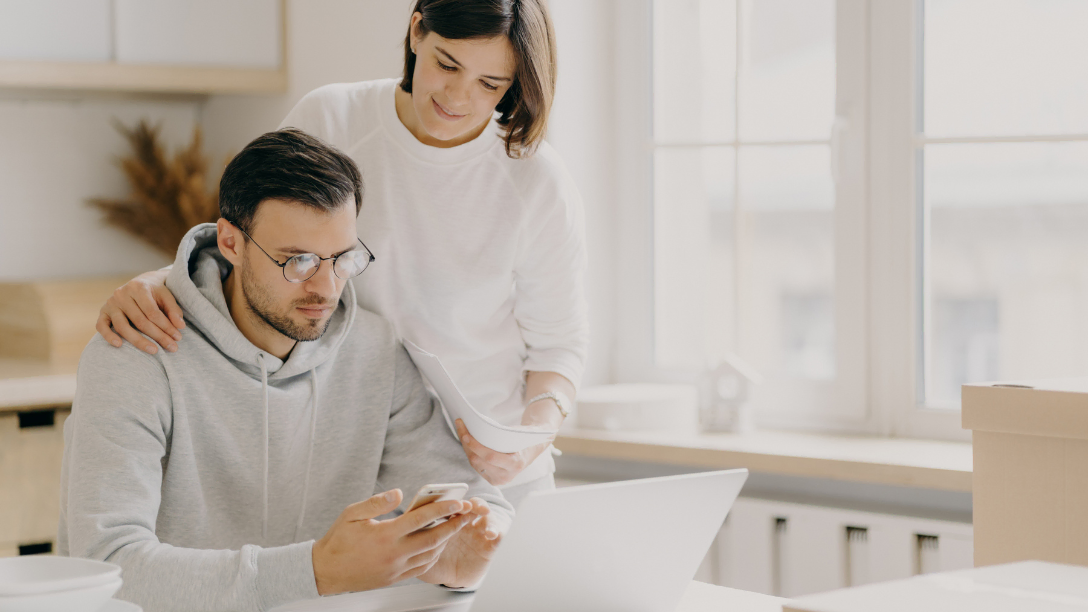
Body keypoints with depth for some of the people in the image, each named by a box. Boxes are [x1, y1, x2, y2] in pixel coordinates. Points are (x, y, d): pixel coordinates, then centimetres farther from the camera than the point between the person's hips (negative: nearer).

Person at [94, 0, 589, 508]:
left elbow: (558, 342, 2)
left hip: (490, 469, -1)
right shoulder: (326, 122, -6)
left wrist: (535, 432, -18)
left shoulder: (539, 184, -8)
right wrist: (154, 283, -20)